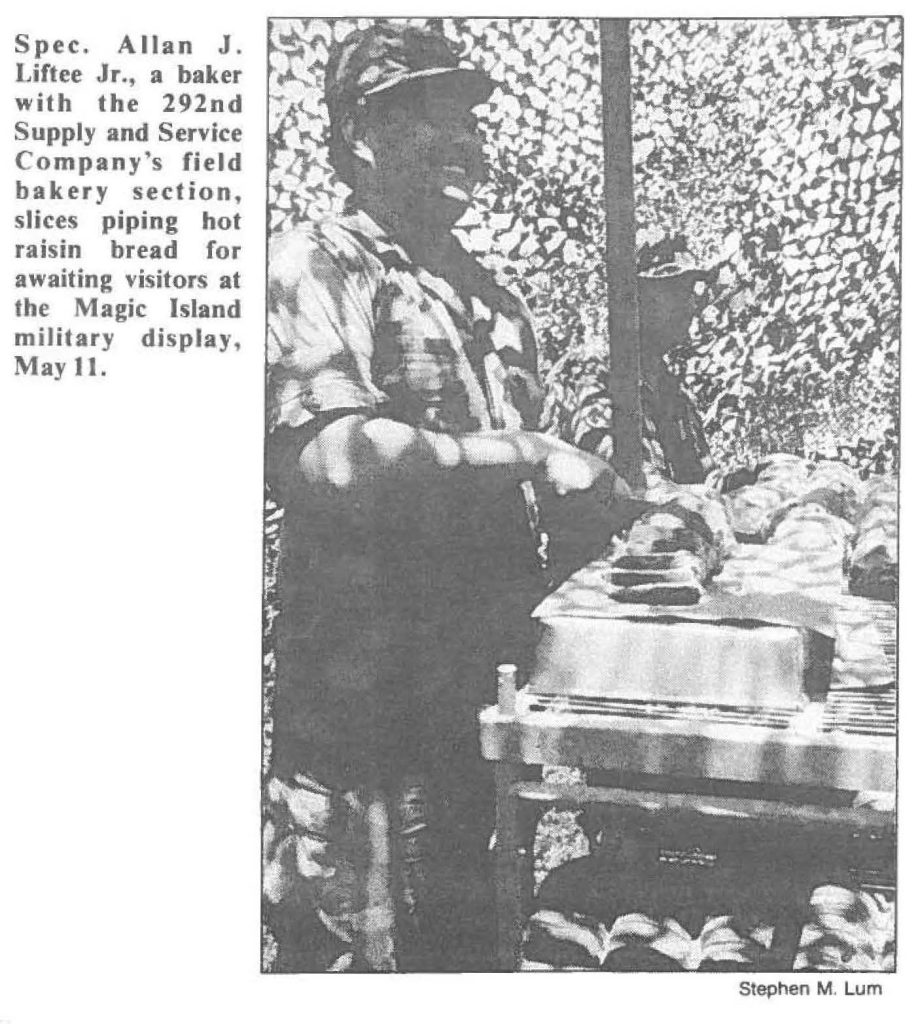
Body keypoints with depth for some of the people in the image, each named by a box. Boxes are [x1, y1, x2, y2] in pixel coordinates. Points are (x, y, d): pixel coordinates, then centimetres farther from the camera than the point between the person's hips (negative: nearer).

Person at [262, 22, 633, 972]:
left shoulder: (491, 297, 15)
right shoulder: (311, 268, -7)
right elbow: (320, 451, -25)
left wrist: (604, 513, 4)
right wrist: (523, 462, -23)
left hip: (480, 699, 7)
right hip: (361, 712, -7)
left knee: (466, 947, 20)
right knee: (356, 959, 6)